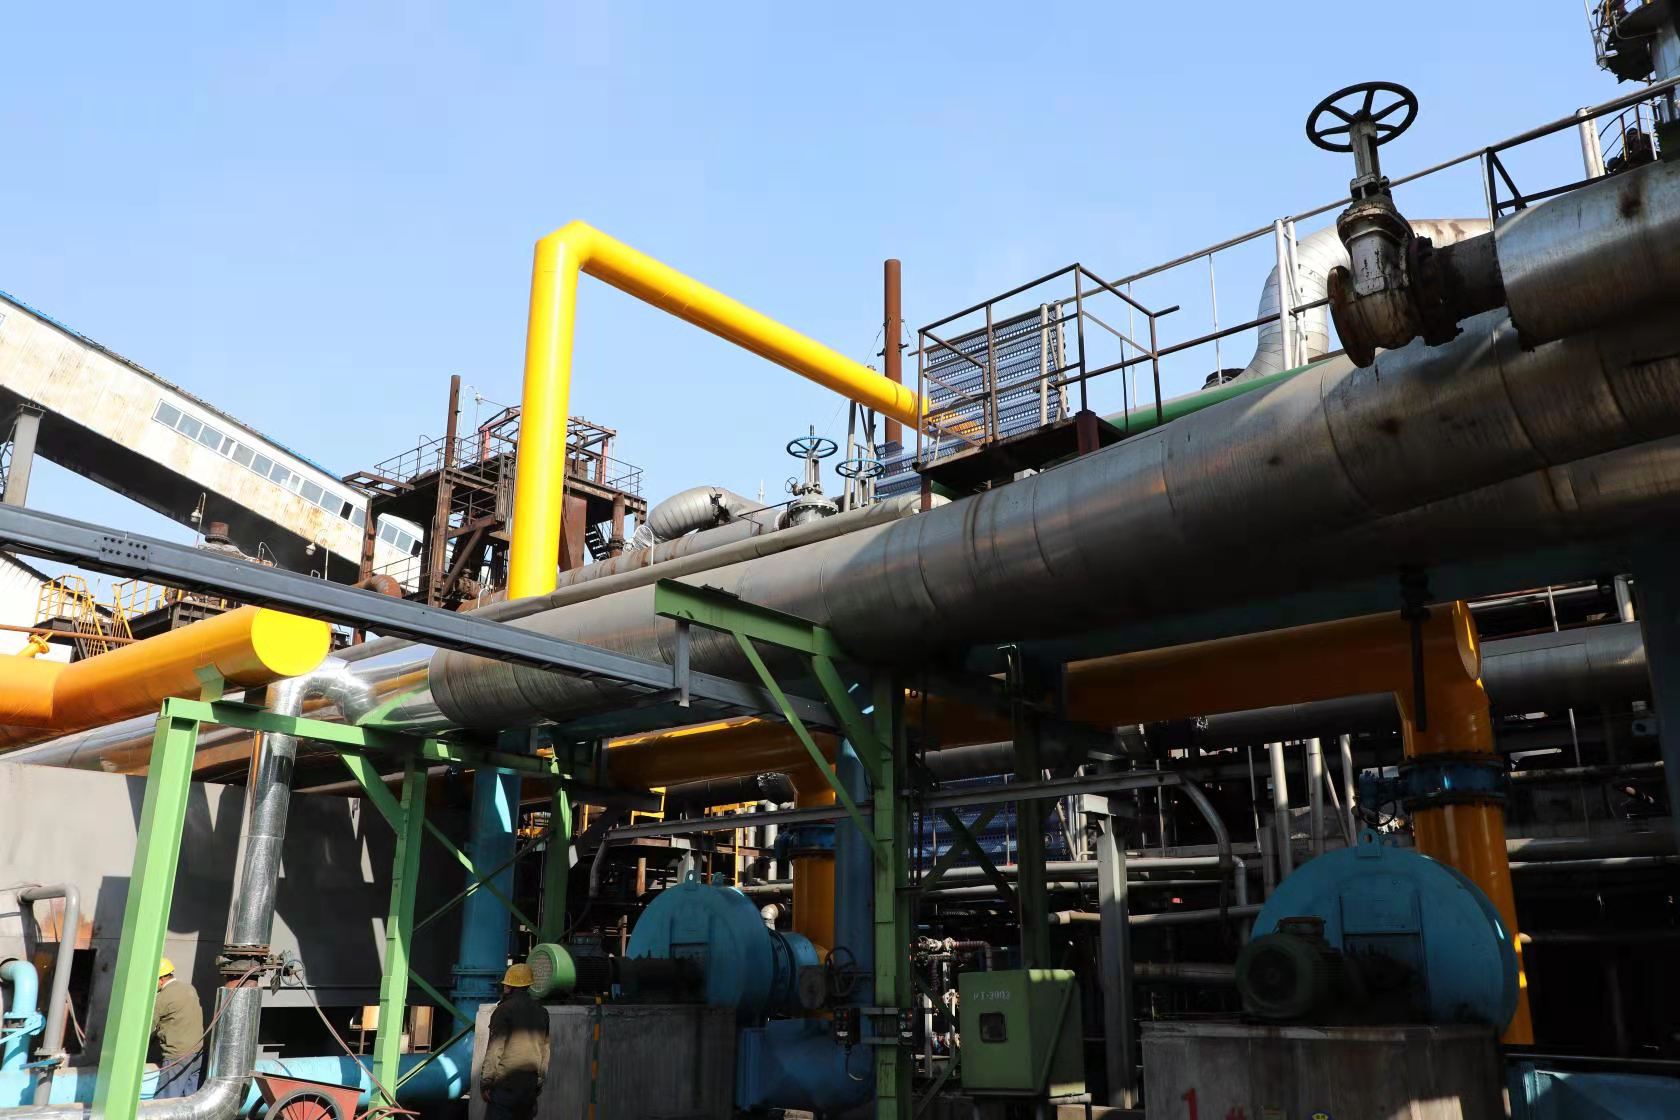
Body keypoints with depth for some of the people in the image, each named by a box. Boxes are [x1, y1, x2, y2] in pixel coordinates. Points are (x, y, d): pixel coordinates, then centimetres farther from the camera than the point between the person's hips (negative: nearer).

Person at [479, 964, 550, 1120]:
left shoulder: (504, 1009, -8)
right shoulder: (541, 1012, 13)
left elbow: (494, 1049, -12)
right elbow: (545, 1051, 15)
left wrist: (485, 1082, -9)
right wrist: (539, 1082, 21)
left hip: (505, 1082, -7)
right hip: (531, 1082, 7)